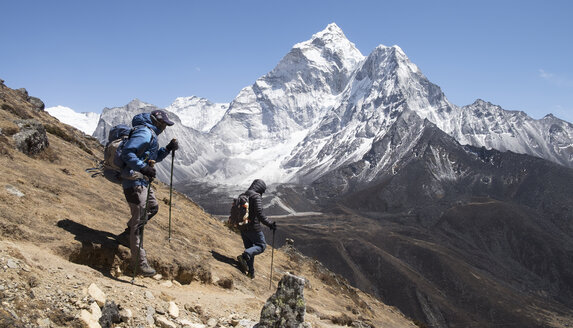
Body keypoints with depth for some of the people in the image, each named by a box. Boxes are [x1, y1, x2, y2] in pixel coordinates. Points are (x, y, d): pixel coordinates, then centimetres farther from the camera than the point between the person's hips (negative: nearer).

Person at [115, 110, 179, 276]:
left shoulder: (150, 135, 19)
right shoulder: (144, 133, -14)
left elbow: (154, 157, 30)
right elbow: (127, 153, -26)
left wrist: (168, 149, 14)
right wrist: (143, 167, -34)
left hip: (142, 181, 11)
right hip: (134, 181, -11)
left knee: (153, 207, 25)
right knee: (139, 220, -8)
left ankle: (126, 235, 31)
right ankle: (139, 262, -4)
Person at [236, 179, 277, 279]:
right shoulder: (256, 196, -13)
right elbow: (259, 214, -23)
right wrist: (269, 224, -20)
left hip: (242, 228, 8)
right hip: (253, 227, -8)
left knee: (249, 248, 17)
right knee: (262, 246, 7)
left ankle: (250, 272, 17)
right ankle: (245, 255, -20)